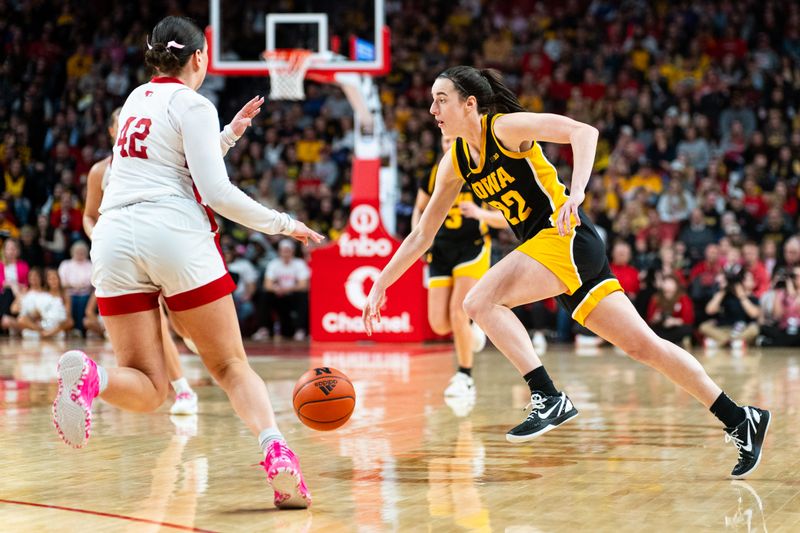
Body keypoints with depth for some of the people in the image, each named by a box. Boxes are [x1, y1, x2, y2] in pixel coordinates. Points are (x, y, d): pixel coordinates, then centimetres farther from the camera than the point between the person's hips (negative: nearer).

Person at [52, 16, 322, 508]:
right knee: (231, 366, 5)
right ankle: (276, 454, -18)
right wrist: (282, 224, 3)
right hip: (175, 233, -5)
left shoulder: (137, 99, 21)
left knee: (147, 389, 3)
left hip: (115, 237, 5)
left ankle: (88, 375, -30)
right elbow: (215, 190, -6)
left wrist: (230, 134, 36)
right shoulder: (193, 105, 2)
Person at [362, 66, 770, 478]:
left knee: (479, 302, -20)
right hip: (546, 247, 8)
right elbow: (423, 234, 18)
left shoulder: (506, 126, -9)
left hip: (568, 237, -8)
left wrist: (576, 194, -33)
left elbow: (583, 131, -20)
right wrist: (380, 285, 15)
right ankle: (740, 420, 12)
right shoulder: (455, 162, 13)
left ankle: (549, 398, -17)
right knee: (641, 345, 7)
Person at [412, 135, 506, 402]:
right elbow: (420, 209, 18)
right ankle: (471, 331, 31)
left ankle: (465, 378, -3)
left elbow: (506, 218, -6)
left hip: (472, 248, -4)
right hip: (441, 251, 4)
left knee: (458, 312, -19)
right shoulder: (435, 173, 4)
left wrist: (481, 213, -26)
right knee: (439, 324, -6)